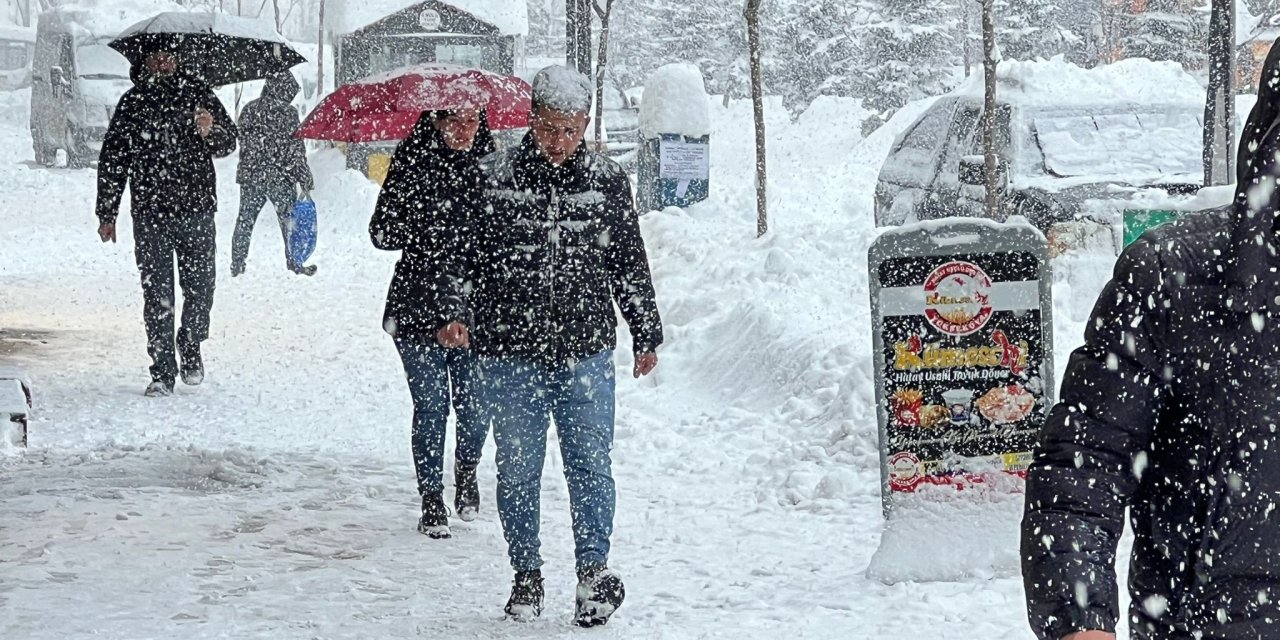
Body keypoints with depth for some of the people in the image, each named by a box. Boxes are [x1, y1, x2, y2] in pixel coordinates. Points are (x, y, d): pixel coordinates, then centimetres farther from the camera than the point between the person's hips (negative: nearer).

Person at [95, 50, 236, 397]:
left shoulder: (198, 94, 7)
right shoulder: (132, 102, 8)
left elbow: (228, 143, 4)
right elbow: (112, 159, 12)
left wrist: (211, 131, -20)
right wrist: (107, 213, 10)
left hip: (197, 209, 0)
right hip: (149, 212, 0)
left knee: (200, 289, 2)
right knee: (157, 293, -2)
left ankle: (191, 349, 27)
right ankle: (162, 372, 3)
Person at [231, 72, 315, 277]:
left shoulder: (249, 109, 6)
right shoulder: (286, 112, -11)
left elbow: (242, 143, 12)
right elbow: (296, 149, -11)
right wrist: (305, 179, -6)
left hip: (248, 175, 5)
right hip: (279, 176, -5)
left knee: (245, 220, 11)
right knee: (289, 219, 9)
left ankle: (237, 265, 14)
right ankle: (294, 262, 13)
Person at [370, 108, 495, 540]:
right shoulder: (413, 162, -2)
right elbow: (381, 233, -3)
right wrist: (425, 227, -19)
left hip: (477, 307, 2)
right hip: (420, 307, -2)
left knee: (476, 406, 3)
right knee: (430, 407, 0)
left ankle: (466, 472, 34)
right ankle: (431, 501, 16)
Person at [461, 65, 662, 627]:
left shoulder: (607, 181, 4)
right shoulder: (491, 178, -1)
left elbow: (631, 265, 13)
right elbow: (464, 255, 6)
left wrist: (647, 336, 18)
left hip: (586, 354, 1)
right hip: (511, 354, 0)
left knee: (590, 464, 0)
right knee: (518, 469, 7)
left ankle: (594, 570, 12)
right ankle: (526, 575, 21)